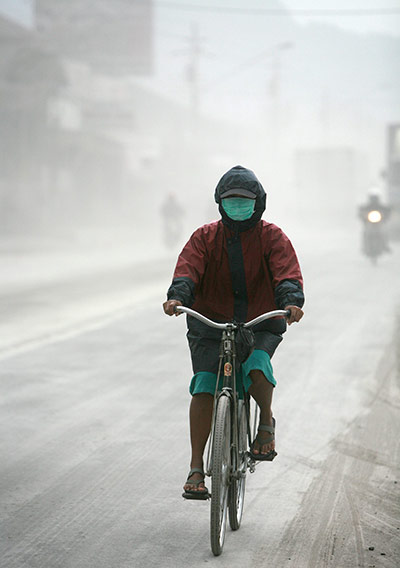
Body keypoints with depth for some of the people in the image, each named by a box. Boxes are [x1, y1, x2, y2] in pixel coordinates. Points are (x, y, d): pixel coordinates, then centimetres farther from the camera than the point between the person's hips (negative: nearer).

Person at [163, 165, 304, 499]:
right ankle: (196, 468, -6)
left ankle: (266, 421, 2)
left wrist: (291, 302, -35)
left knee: (256, 366, -31)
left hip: (261, 324, -1)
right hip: (210, 322, 1)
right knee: (204, 387, -15)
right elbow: (188, 268, -12)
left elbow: (287, 273, -14)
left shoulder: (272, 237, 2)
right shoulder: (205, 237, 4)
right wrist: (177, 297, -33)